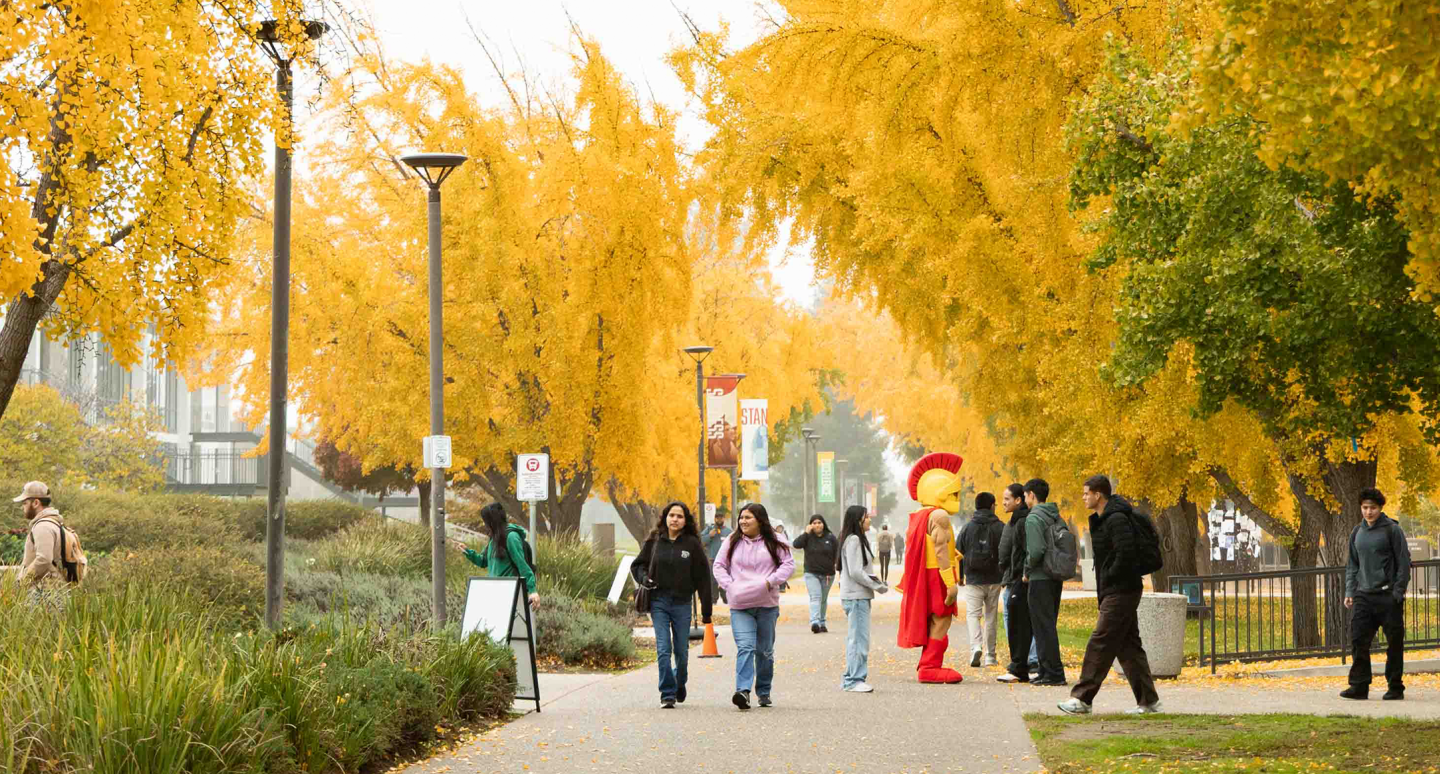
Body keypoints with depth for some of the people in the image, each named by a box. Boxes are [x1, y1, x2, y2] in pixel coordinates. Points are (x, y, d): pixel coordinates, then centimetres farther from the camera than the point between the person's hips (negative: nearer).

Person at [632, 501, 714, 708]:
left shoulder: (692, 544, -1)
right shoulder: (654, 541, 3)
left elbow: (703, 577, 1)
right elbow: (637, 565, 15)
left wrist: (706, 610, 0)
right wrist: (644, 578, -8)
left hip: (682, 603, 0)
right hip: (658, 601, 0)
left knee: (681, 651, 7)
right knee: (663, 649, -8)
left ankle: (679, 684, 34)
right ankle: (667, 694, -3)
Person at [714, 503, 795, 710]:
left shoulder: (773, 543, 3)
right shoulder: (733, 542, 8)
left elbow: (788, 564, 1)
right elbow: (719, 566, 12)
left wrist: (770, 581, -11)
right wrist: (729, 586, -4)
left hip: (767, 604, 0)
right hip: (740, 606, 0)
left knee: (765, 650, 11)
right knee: (745, 647, -17)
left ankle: (763, 691, 25)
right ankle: (743, 691, -27)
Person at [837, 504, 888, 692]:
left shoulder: (858, 540, 17)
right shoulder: (853, 540, -14)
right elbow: (855, 572, -18)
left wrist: (875, 581, 5)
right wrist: (877, 586, -12)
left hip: (859, 596, 10)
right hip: (856, 596, -10)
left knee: (855, 639, 12)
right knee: (859, 639, -9)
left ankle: (850, 680, 16)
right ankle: (854, 680, -7)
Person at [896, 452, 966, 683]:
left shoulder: (917, 517, 17)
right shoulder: (939, 515, -13)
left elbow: (911, 550, 17)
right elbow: (940, 550, -20)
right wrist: (951, 583, -22)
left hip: (920, 577, 10)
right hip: (936, 575, -10)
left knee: (933, 622, 15)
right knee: (941, 621, -8)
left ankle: (929, 666, 18)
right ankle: (930, 667, -11)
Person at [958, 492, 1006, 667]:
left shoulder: (967, 527, 1)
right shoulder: (1000, 528, -2)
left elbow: (958, 553, 4)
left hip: (973, 580, -1)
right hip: (994, 580, 1)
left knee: (973, 614, 1)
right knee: (991, 616, 9)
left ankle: (976, 646, -24)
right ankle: (990, 656, 12)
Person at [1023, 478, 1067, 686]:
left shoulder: (1033, 518, -13)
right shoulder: (1056, 517, 13)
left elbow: (1036, 550, -24)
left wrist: (1027, 571, -7)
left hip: (1040, 579, -8)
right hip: (1056, 578, 8)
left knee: (1043, 628, -4)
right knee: (1048, 626, 15)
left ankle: (1053, 674, -5)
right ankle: (1048, 671, 18)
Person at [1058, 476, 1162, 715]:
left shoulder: (1117, 520, -17)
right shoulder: (1101, 519, 16)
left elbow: (1125, 553, -26)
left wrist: (1109, 578, -15)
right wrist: (1104, 585, 13)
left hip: (1121, 591, -11)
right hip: (1115, 591, 11)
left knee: (1100, 643, -10)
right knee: (1129, 646, 11)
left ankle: (1082, 699, -9)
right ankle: (1148, 700, 13)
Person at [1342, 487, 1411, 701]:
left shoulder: (1392, 530, -5)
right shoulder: (1357, 532, 11)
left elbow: (1404, 563, -6)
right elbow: (1352, 564, 17)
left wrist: (1398, 592, -12)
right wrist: (1349, 591, 7)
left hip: (1388, 596, -5)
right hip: (1364, 596, 5)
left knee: (1394, 643, 1)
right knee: (1358, 640, -3)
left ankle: (1395, 687, 9)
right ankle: (1359, 686, 0)